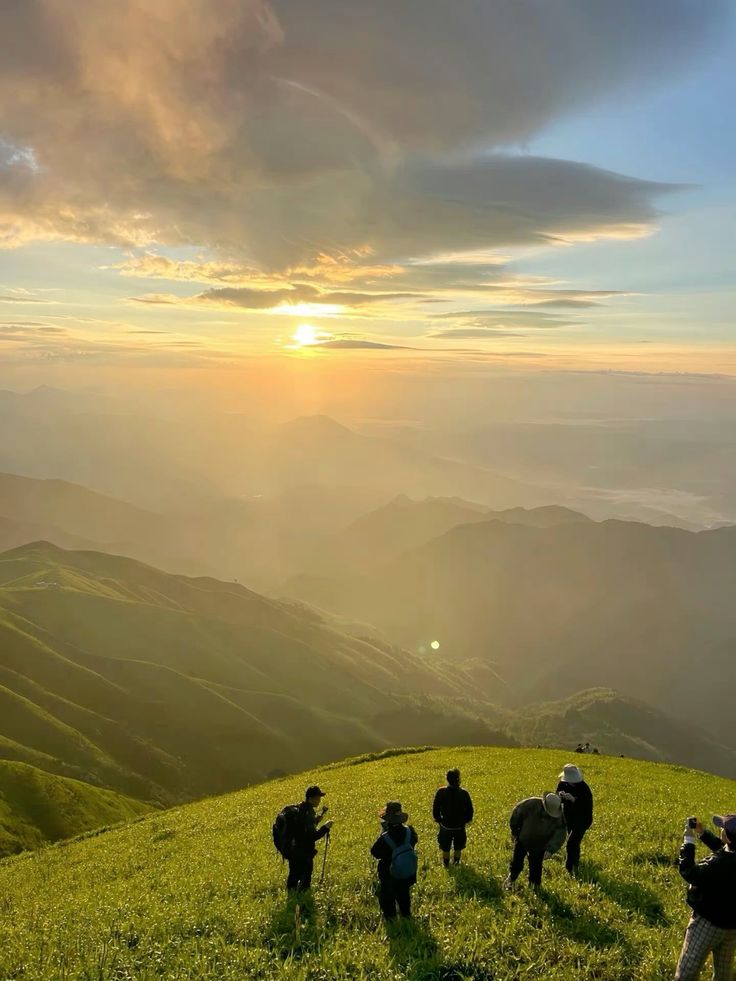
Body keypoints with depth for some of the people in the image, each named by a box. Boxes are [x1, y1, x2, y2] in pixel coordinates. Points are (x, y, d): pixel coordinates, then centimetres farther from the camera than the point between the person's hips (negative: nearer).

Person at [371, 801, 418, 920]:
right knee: (404, 893, 30)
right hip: (408, 871, 4)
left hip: (389, 874, -4)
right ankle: (406, 914, 48)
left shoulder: (384, 838, -36)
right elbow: (414, 840, 0)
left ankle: (390, 916, 37)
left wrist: (382, 833, -17)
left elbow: (375, 853, -19)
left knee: (387, 896, 23)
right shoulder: (409, 831, -24)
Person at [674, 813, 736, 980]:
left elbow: (689, 873, -33)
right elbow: (722, 848, 9)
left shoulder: (722, 864, -38)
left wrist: (689, 840, -27)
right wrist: (702, 833, 1)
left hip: (709, 922, -8)